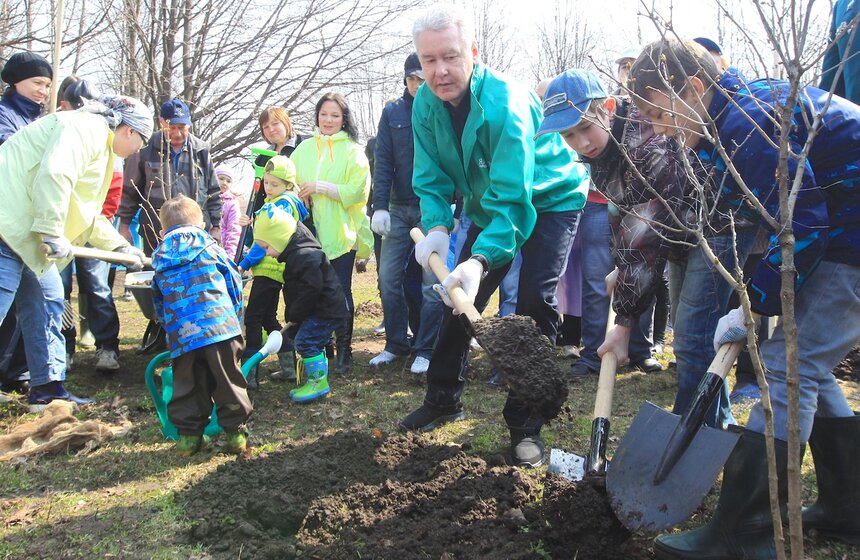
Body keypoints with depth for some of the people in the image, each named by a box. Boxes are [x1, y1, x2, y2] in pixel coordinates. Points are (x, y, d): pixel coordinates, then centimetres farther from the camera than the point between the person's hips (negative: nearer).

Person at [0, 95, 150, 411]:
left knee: (47, 302, 11)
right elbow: (53, 175, -25)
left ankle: (47, 387, 17)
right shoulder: (85, 127, -8)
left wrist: (121, 246, 28)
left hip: (25, 231, 11)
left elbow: (87, 215, 29)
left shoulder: (99, 145, 24)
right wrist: (53, 233, -22)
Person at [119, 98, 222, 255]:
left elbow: (213, 193, 12)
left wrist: (215, 226, 9)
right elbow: (130, 191, 8)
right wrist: (124, 225, 6)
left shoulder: (201, 152, 6)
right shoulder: (146, 151, 0)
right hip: (156, 237, -1)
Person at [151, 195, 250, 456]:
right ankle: (236, 432, 13)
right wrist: (236, 318, 22)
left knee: (187, 384, 13)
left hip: (180, 334, 2)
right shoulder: (210, 247, 9)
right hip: (220, 325, -2)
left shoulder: (160, 259, 15)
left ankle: (189, 435, 18)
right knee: (228, 381, 7)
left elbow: (158, 303, 21)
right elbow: (234, 283, 11)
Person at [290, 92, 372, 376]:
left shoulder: (353, 151, -1)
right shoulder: (304, 149, 11)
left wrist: (319, 187, -14)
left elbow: (357, 191, -11)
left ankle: (344, 351, 12)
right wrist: (299, 196, -9)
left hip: (341, 233, -3)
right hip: (310, 233, 4)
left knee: (340, 293, 1)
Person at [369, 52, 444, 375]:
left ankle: (425, 350, 9)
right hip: (400, 209, 4)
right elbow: (383, 163, 4)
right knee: (388, 278, 4)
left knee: (433, 282, -2)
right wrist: (380, 206, -6)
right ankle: (396, 343, 18)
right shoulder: (392, 113, 7)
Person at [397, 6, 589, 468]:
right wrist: (437, 227, -29)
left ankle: (525, 423, -6)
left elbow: (512, 196, -39)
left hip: (549, 200, -6)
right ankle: (443, 399, 26)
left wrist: (482, 259, -51)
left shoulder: (505, 103, -34)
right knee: (458, 294, 7)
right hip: (489, 205, 7)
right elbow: (431, 179, -10)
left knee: (534, 301, -18)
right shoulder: (426, 104, -14)